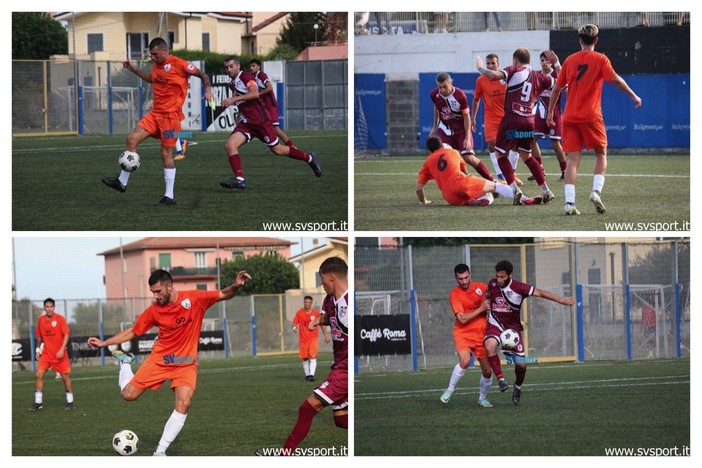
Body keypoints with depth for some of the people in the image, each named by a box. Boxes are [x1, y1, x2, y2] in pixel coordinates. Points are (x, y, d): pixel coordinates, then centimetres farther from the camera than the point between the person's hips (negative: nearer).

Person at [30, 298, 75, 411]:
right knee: (39, 375, -8)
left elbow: (67, 334, -12)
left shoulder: (59, 319, -9)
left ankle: (70, 401, 14)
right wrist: (38, 349, 10)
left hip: (59, 354, -3)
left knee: (65, 376, 1)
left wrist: (62, 350, -20)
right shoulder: (41, 320, 3)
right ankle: (38, 402, -1)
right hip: (46, 353, 3)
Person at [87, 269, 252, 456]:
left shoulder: (194, 299, -11)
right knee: (128, 394, -4)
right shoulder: (154, 311, -6)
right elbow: (131, 332, 5)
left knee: (183, 404, -21)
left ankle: (160, 451, -12)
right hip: (159, 360, 1)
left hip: (186, 363, -1)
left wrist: (236, 286, -27)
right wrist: (103, 343, -1)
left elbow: (224, 295, -5)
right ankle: (125, 362, 30)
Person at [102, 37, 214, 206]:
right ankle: (122, 182, 7)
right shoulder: (156, 64, 11)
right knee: (132, 138, -2)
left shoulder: (178, 64, -12)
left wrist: (208, 89, -25)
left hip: (170, 115, -8)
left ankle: (169, 196, 3)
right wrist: (133, 69, 29)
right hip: (155, 113, 8)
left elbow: (202, 75, -8)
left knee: (166, 153, -5)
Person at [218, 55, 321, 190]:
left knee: (278, 150, 4)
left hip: (260, 121, -7)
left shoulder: (245, 76, -9)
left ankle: (309, 158, 27)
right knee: (229, 145, -19)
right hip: (245, 123, 7)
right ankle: (239, 179, -23)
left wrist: (234, 99, -32)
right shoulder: (232, 84, 16)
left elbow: (255, 93, -28)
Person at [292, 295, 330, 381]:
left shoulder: (316, 313, 2)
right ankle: (307, 374, 20)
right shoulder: (299, 313, 2)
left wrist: (326, 335, 12)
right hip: (303, 339, 1)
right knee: (304, 358, 5)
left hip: (313, 338, -1)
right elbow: (295, 322, 1)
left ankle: (311, 374, -22)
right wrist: (294, 327, -23)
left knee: (313, 357, -15)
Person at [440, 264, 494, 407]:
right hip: (463, 333, -3)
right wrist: (480, 309, -19)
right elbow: (462, 319, -17)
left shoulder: (481, 287, 1)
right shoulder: (454, 294, -9)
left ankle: (483, 398, 27)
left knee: (487, 371, 4)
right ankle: (449, 391, -11)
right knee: (465, 360, -29)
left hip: (481, 334, 3)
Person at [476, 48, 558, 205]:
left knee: (501, 155, 9)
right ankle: (545, 190, 15)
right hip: (529, 122, 5)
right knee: (526, 156, 23)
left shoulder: (515, 70, -2)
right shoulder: (538, 77, 12)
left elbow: (495, 75, -19)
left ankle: (515, 189, -7)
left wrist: (480, 68, -2)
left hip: (512, 120, -5)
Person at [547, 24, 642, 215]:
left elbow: (557, 88, 12)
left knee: (572, 160, 1)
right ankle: (596, 191, -6)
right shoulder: (600, 59, -1)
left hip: (570, 117, 3)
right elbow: (615, 79, -14)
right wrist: (633, 96, -7)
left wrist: (550, 112, 21)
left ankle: (569, 202, -10)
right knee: (601, 153, 14)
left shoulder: (570, 60, 10)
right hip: (591, 116, -3)